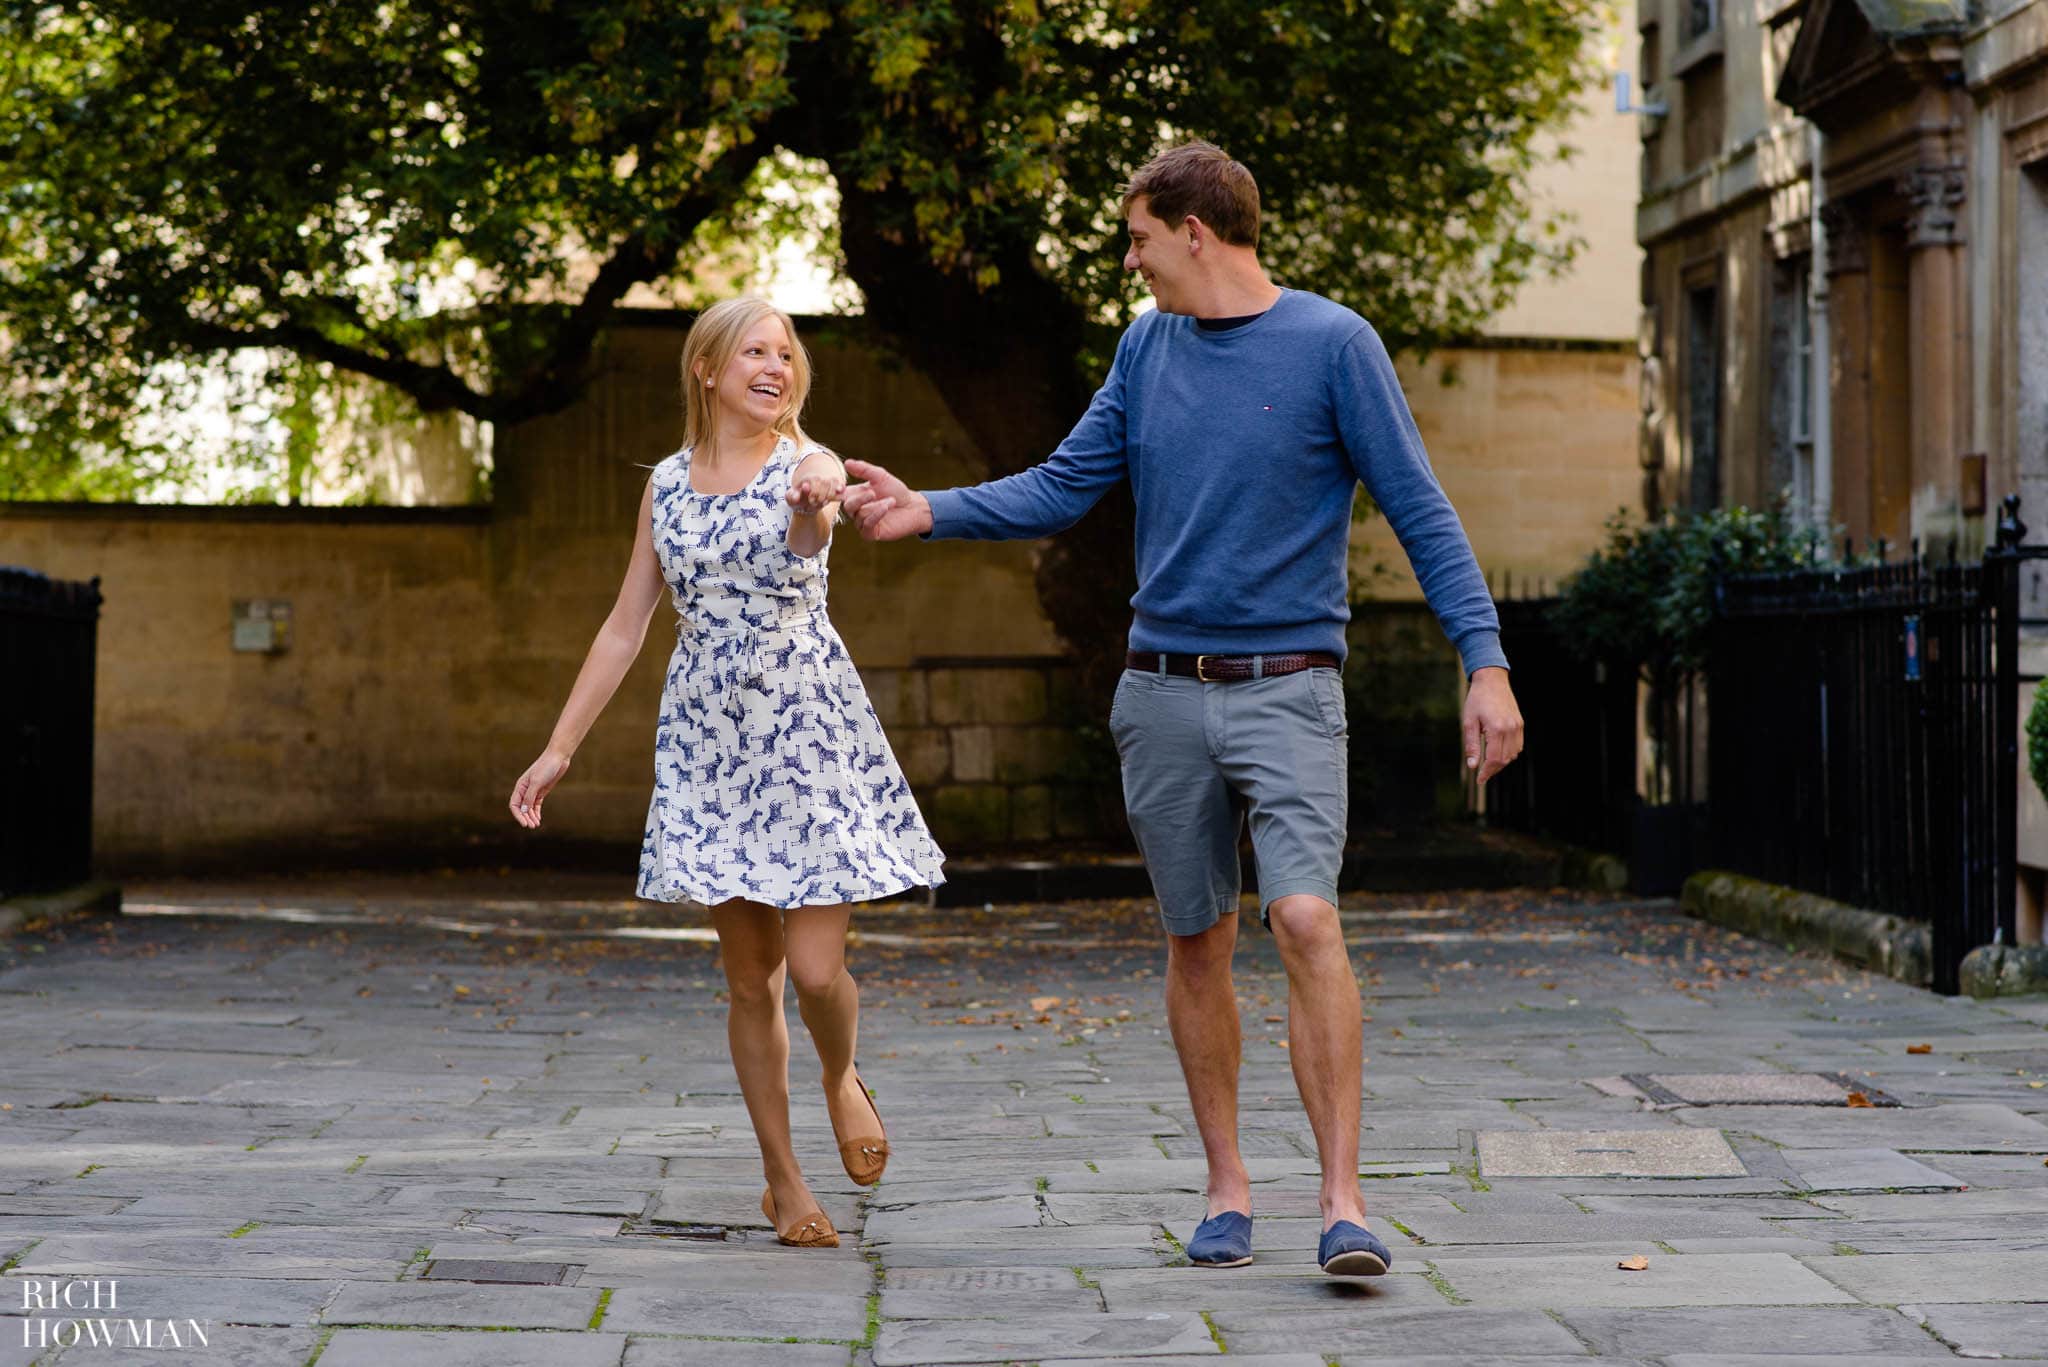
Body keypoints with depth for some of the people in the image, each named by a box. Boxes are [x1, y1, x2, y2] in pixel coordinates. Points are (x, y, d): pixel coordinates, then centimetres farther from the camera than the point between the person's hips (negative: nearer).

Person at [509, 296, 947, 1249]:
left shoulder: (805, 467, -4)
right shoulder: (668, 484, 7)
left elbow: (811, 527, -31)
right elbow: (626, 627, 12)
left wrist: (817, 503, -56)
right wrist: (559, 748, 9)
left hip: (811, 736, -3)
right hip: (707, 744, 3)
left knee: (816, 968, -9)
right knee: (750, 980, 5)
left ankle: (841, 1079, 26)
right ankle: (782, 1178, 19)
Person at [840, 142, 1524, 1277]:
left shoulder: (1333, 344, -4)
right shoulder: (1146, 348, 10)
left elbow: (1419, 511, -6)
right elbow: (1061, 489, 12)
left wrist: (1484, 660, -13)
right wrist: (930, 511, -1)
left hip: (1287, 689, -4)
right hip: (1161, 692, 5)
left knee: (1305, 918, -18)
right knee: (1196, 943, 8)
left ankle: (1342, 1201, -14)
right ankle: (1226, 1187, 20)